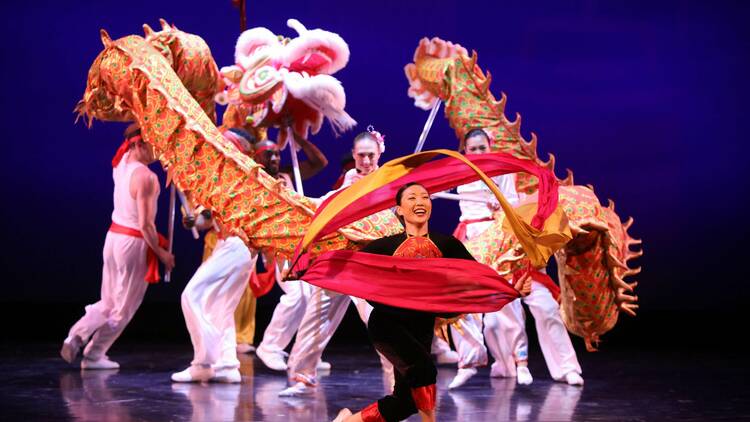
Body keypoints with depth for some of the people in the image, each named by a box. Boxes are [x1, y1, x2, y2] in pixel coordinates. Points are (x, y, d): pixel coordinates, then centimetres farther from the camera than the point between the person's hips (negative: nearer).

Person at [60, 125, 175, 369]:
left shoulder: (121, 163, 1)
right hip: (134, 242, -8)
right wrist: (162, 253, -9)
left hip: (114, 236, 8)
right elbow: (145, 225, -20)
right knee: (124, 308, 9)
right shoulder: (146, 177, -21)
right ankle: (94, 356, 15)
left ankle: (76, 337, 9)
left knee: (109, 303, 22)